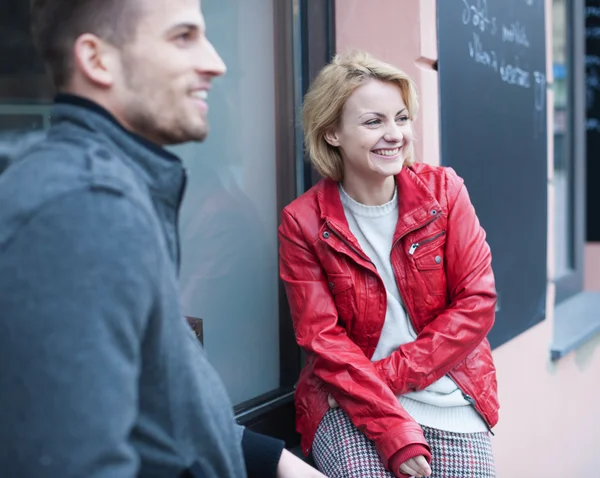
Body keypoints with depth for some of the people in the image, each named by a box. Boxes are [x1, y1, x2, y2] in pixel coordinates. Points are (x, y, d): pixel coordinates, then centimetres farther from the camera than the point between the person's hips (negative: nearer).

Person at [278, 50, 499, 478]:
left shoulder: (443, 190, 0)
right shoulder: (303, 222, -4)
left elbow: (477, 303, -4)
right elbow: (324, 340, -8)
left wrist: (388, 373, -11)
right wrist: (395, 429, -17)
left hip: (451, 399, 2)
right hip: (350, 404, -2)